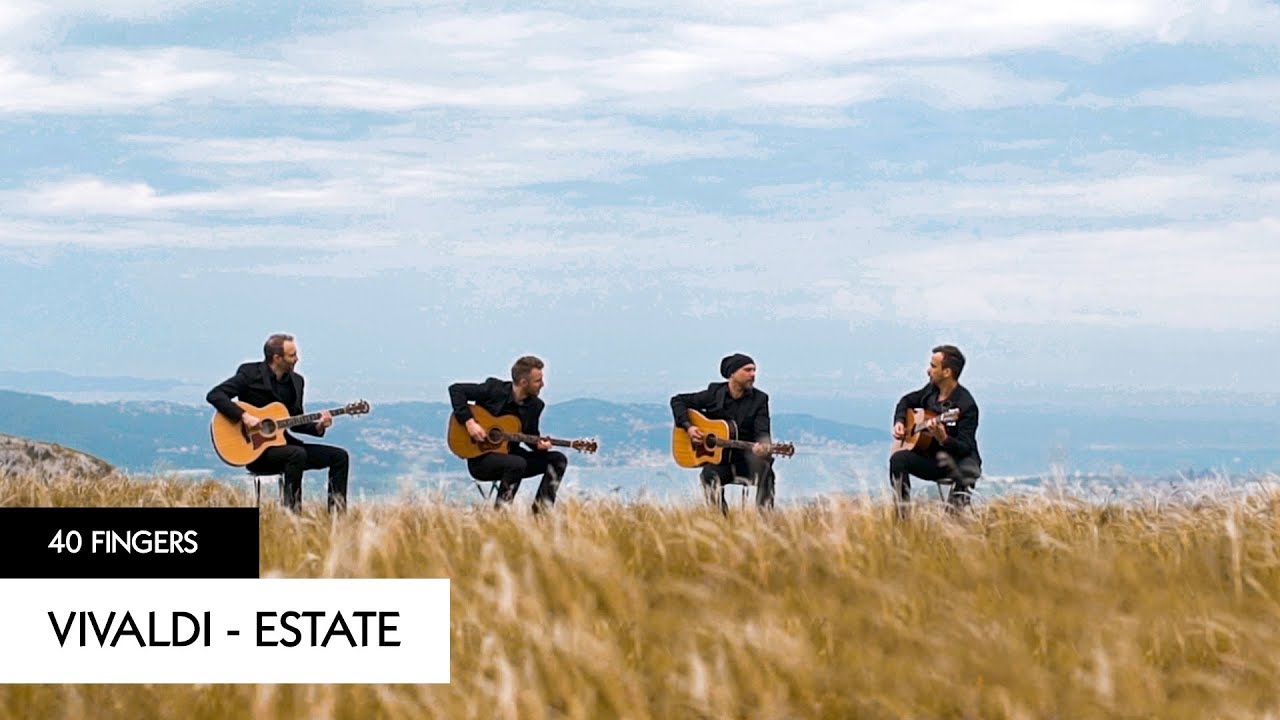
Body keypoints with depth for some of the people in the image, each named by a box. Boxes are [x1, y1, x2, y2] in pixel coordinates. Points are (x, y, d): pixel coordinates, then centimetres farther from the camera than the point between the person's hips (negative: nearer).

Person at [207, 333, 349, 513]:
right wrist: (244, 416, -27)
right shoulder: (250, 373, -8)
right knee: (297, 454, -35)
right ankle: (291, 512, -29)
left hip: (281, 443, 7)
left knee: (339, 456, -4)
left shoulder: (296, 381, 11)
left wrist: (317, 427, -4)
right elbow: (214, 395, -16)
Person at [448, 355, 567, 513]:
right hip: (480, 457, -6)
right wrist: (469, 421, -22)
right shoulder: (494, 389, -12)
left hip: (510, 454, 6)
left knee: (558, 459, -8)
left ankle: (541, 511, -11)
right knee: (517, 463, -36)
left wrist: (539, 444, -13)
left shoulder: (535, 405, 2)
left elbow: (531, 435, 13)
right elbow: (456, 389, -12)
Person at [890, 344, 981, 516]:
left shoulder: (966, 405, -18)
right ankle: (902, 518, -23)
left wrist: (943, 439, -43)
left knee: (968, 471, -40)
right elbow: (907, 401, 25)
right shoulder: (932, 389, 4)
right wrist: (899, 422, 7)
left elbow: (966, 447, -24)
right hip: (930, 458, 6)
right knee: (898, 459, -22)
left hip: (957, 458, -6)